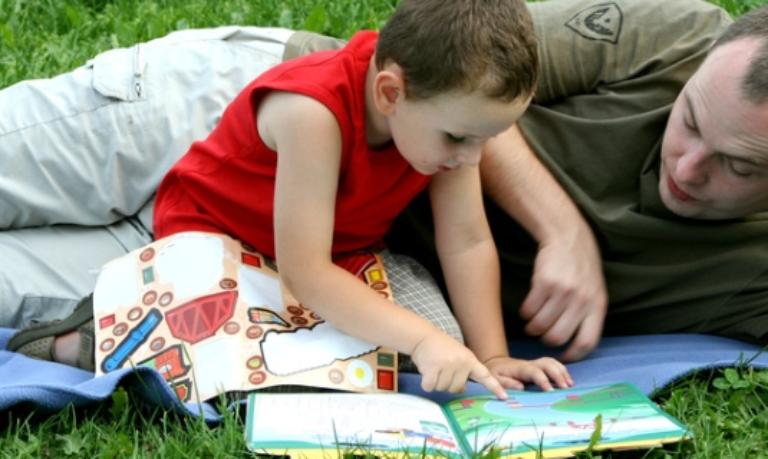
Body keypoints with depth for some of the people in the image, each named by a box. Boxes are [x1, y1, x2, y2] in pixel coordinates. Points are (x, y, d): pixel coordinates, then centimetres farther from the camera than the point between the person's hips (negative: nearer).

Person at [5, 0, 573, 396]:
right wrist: (420, 339, -39)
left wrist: (490, 356, -18)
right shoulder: (313, 111, -39)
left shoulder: (446, 107, -19)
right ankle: (93, 336, -4)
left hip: (345, 249, 7)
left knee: (444, 344, -11)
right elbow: (305, 272, -37)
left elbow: (468, 243, -13)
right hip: (216, 231, -6)